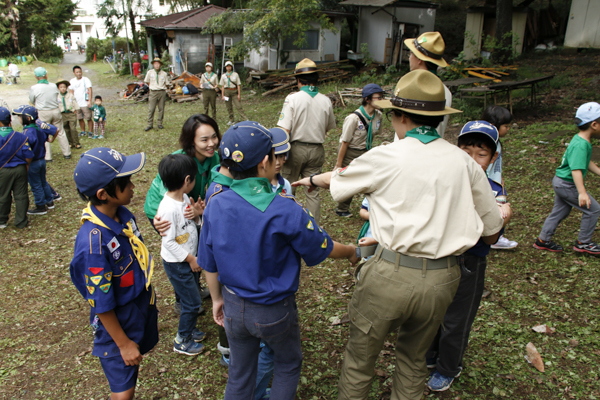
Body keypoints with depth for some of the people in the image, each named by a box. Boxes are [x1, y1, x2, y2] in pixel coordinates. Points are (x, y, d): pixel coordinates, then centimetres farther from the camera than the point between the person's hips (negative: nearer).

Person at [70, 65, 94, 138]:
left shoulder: (86, 80, -4)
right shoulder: (72, 81, 10)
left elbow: (90, 90, -11)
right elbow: (71, 92, 15)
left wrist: (89, 101, -19)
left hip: (85, 104, -5)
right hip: (76, 104, 5)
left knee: (88, 118, -3)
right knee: (80, 118, 10)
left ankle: (90, 132, 5)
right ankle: (83, 131, 23)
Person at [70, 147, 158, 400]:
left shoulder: (123, 215, -10)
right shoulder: (93, 240, -33)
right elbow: (101, 302, -23)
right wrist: (123, 343, -14)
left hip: (143, 305, 7)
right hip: (117, 321, -7)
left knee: (135, 367, 27)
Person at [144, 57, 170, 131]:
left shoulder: (164, 74, 3)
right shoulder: (150, 72, 3)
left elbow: (167, 84, 11)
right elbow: (147, 82, 14)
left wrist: (162, 88, 6)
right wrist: (152, 87, 10)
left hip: (162, 92, 1)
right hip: (153, 92, -1)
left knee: (161, 109, 5)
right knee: (151, 109, -1)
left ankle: (159, 123, 17)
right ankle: (150, 124, 6)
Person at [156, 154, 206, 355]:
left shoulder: (183, 197, -3)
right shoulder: (168, 208, -29)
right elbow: (168, 241, -25)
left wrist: (196, 216, -10)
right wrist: (190, 259, -17)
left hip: (190, 258, 8)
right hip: (177, 263, -8)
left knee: (192, 296, 21)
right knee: (192, 302, 3)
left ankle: (189, 328, 42)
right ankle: (182, 340, 22)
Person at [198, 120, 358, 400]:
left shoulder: (215, 206, -13)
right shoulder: (285, 210, -27)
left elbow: (209, 264, -2)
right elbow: (323, 249, -12)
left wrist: (217, 299, 15)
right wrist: (350, 252, 9)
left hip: (234, 307, 4)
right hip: (274, 312, -4)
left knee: (238, 376, 24)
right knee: (288, 365, 27)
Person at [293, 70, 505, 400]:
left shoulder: (383, 158, -7)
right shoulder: (464, 162, 2)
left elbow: (337, 181, 12)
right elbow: (492, 232, 7)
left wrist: (312, 179, 33)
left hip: (390, 274, -4)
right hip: (442, 279, 4)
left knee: (360, 358, 17)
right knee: (413, 360, 26)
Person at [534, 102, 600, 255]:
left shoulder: (581, 140, 6)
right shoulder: (581, 145, -26)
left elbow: (586, 162, 21)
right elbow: (576, 169, -35)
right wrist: (582, 192, -40)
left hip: (561, 183, 10)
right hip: (567, 185, -10)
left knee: (559, 212, 18)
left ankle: (542, 240, 27)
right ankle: (582, 243, 13)